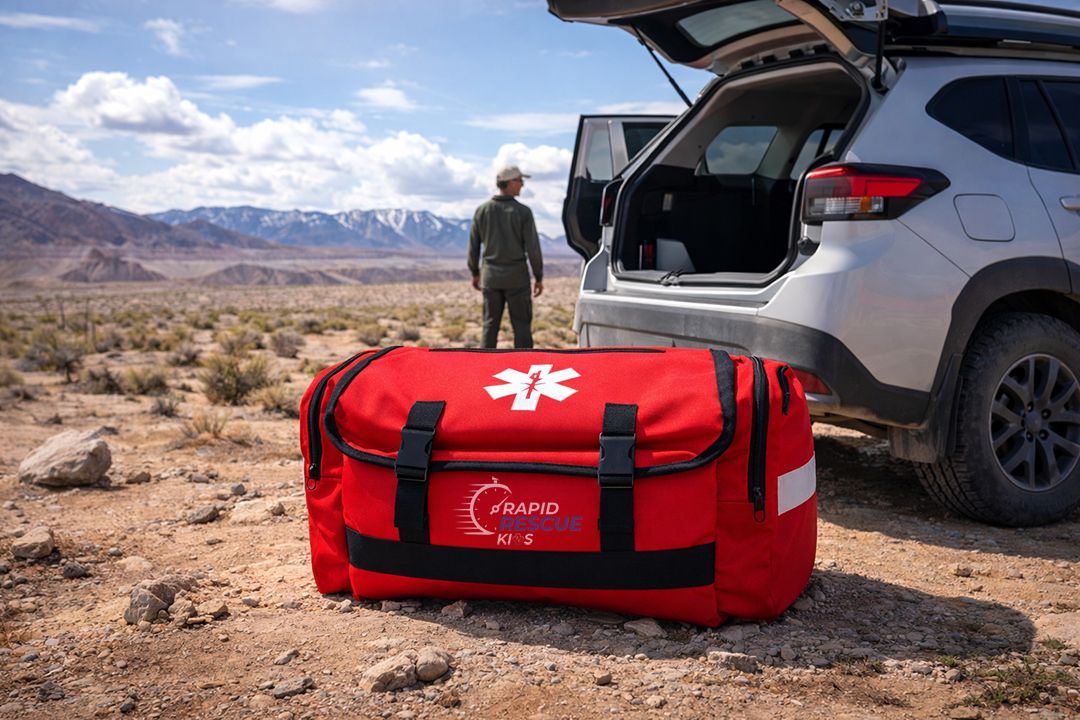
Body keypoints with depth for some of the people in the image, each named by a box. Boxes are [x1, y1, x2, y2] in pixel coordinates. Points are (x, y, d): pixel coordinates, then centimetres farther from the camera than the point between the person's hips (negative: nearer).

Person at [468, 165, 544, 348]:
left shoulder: (482, 210, 2)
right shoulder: (523, 212, -9)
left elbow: (473, 246, 5)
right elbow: (532, 248, -10)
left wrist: (475, 273, 18)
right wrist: (539, 278, -1)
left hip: (490, 274, 4)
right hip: (516, 276, -3)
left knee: (491, 323, 9)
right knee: (521, 324, 3)